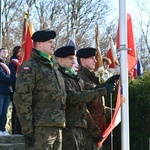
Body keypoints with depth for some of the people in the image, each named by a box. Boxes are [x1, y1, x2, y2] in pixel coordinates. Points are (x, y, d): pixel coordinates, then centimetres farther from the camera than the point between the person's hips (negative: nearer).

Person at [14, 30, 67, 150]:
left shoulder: (54, 67, 20)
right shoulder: (30, 67, -7)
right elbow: (21, 100, -14)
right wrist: (28, 130, -17)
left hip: (58, 127, 8)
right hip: (41, 129, -8)